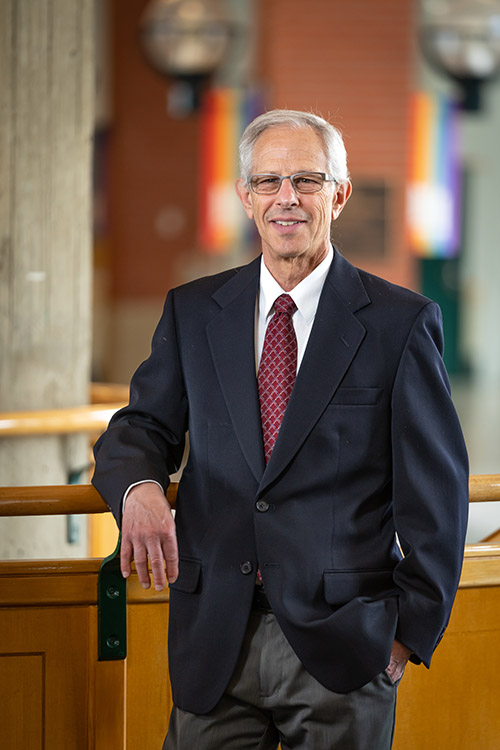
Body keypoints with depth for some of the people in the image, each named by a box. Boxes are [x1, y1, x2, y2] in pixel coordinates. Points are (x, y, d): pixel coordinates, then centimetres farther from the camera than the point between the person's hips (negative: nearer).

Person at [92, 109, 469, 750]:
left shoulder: (400, 322, 0)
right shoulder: (192, 312, 10)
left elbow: (437, 491, 0)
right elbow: (143, 427, 10)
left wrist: (412, 629, -3)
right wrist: (139, 487, -14)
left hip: (343, 649, -2)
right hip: (214, 642, 2)